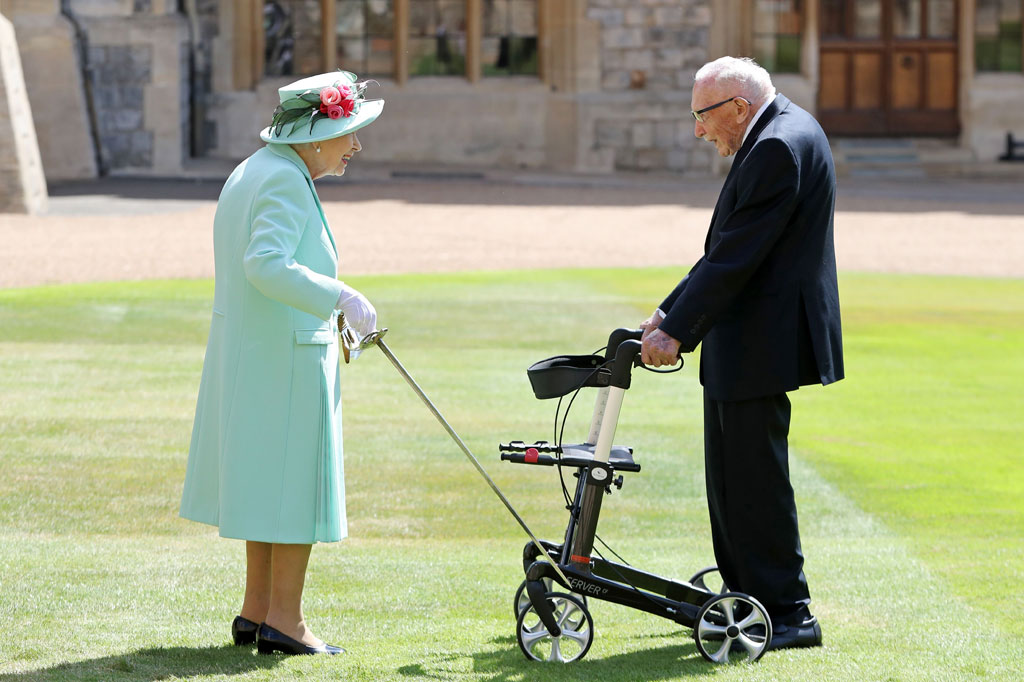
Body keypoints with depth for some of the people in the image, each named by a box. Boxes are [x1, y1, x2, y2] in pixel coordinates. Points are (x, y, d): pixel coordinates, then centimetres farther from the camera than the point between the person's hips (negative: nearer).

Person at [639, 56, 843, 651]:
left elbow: (737, 256, -22)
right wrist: (671, 312, 13)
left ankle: (788, 613, 0)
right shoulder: (782, 133, 15)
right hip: (744, 343, 11)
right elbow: (730, 248, 18)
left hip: (763, 344, -11)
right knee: (732, 476, 16)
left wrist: (677, 332, -20)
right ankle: (747, 597, 23)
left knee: (755, 478, -6)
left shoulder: (780, 147, -18)